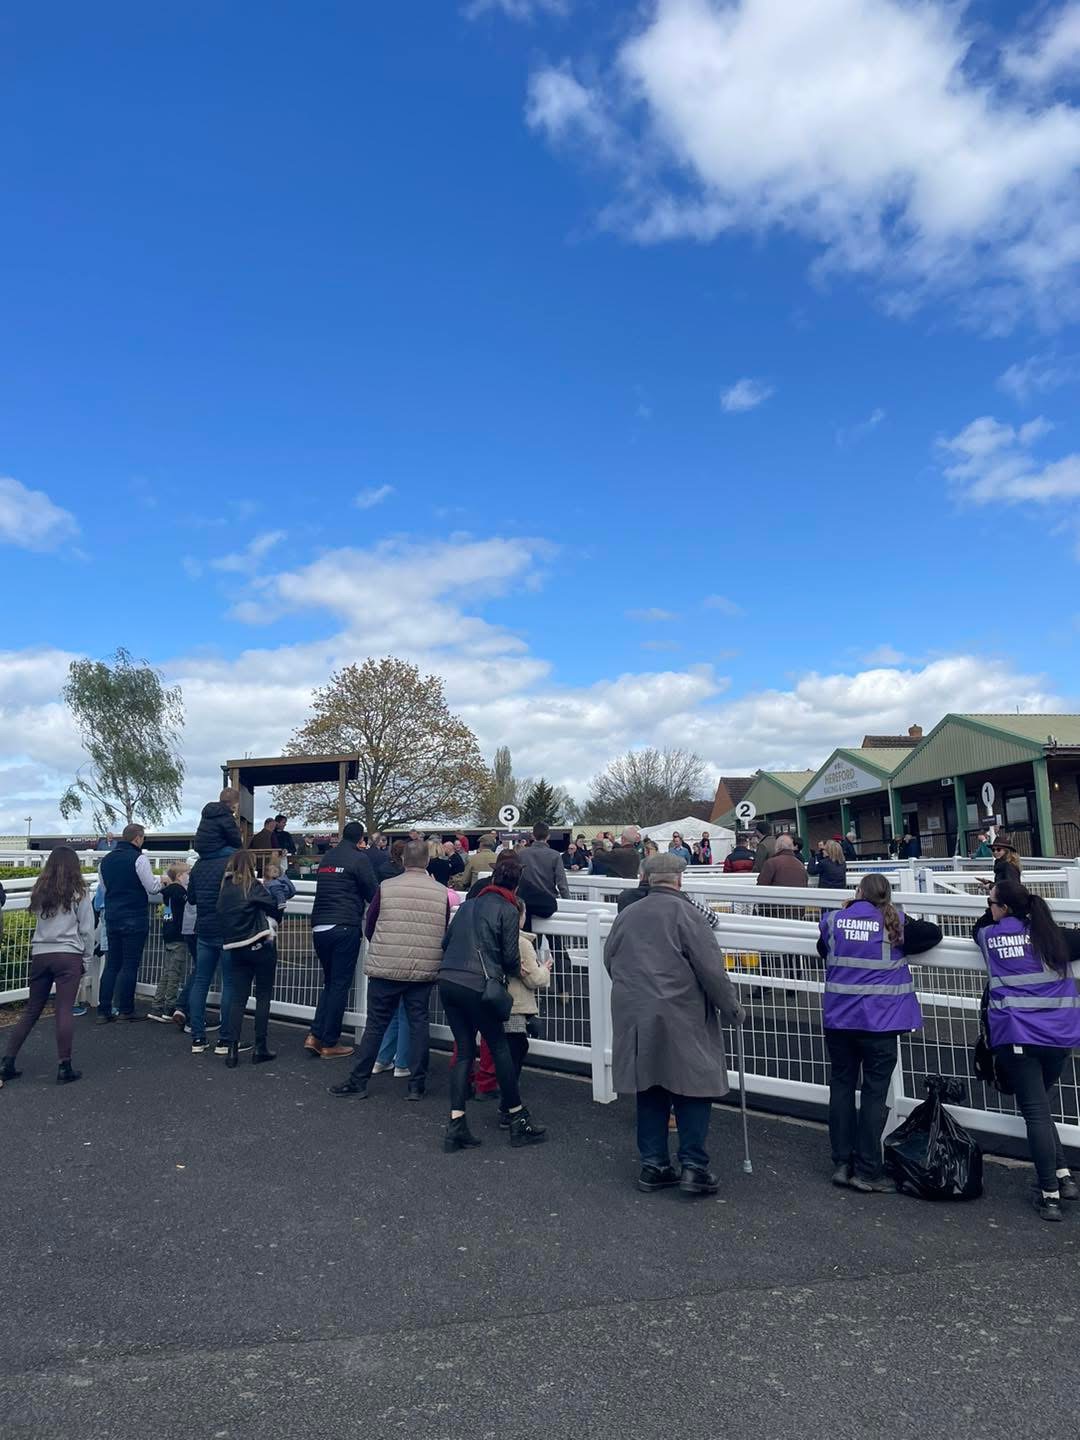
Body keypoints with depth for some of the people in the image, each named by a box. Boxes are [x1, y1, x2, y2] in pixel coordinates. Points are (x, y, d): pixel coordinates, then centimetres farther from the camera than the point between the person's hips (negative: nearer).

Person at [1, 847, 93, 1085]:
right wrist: (86, 959, 9)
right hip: (68, 956, -4)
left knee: (31, 1011, 13)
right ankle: (64, 1068, -1)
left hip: (40, 955, 4)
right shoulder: (79, 893, -3)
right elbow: (86, 930, -1)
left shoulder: (39, 891, 9)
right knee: (64, 1011, -3)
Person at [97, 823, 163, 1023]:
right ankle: (125, 1010, 5)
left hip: (112, 917, 7)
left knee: (112, 965, 11)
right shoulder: (138, 858, -13)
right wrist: (162, 881, 7)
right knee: (130, 965, 0)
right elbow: (152, 887, -13)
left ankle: (103, 1011, 11)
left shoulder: (106, 860, 11)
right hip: (134, 919, -7)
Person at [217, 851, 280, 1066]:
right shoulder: (252, 885, -9)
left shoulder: (225, 887, 6)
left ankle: (232, 1050, 2)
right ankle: (260, 1048, 8)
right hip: (260, 945, -4)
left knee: (238, 998, 7)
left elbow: (221, 915, 11)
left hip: (235, 948, 5)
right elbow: (273, 907, -10)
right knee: (263, 996, 5)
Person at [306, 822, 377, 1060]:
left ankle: (315, 1036, 9)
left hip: (319, 928, 6)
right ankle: (329, 1044, 6)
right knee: (340, 986, 2)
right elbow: (373, 893, -5)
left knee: (330, 983, 18)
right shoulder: (359, 858, -5)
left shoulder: (327, 857, 15)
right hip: (345, 928, -6)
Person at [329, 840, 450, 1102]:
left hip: (386, 968, -1)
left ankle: (359, 1081, 14)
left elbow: (369, 927, 4)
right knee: (418, 1023, 9)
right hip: (425, 970, 1)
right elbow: (445, 934, 8)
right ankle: (417, 1084, 13)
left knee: (376, 1024, 7)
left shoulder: (386, 887, -7)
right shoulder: (442, 892, -3)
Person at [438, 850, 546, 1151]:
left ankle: (456, 1125, 5)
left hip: (448, 981, 6)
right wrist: (514, 971, 18)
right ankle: (519, 1120, 17)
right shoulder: (507, 910, -2)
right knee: (499, 1048, 7)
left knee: (464, 1050, 11)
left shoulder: (469, 903, 15)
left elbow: (446, 941, 18)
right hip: (477, 986, -6)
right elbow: (511, 956, -4)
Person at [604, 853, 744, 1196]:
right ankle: (694, 1167, 6)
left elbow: (609, 960, 18)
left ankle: (653, 1165, 19)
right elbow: (710, 967, -12)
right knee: (693, 1091, 5)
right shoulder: (684, 912, -9)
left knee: (650, 1091, 13)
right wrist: (732, 1007, 0)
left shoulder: (626, 914, 9)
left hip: (633, 1017, 6)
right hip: (679, 1020, -5)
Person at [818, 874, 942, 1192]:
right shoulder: (894, 924, -7)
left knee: (841, 1086, 13)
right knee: (874, 1093, 4)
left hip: (837, 1020, 3)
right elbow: (933, 933, 0)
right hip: (879, 1022, -3)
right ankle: (867, 1172, 9)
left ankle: (841, 1163, 19)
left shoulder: (834, 920, -1)